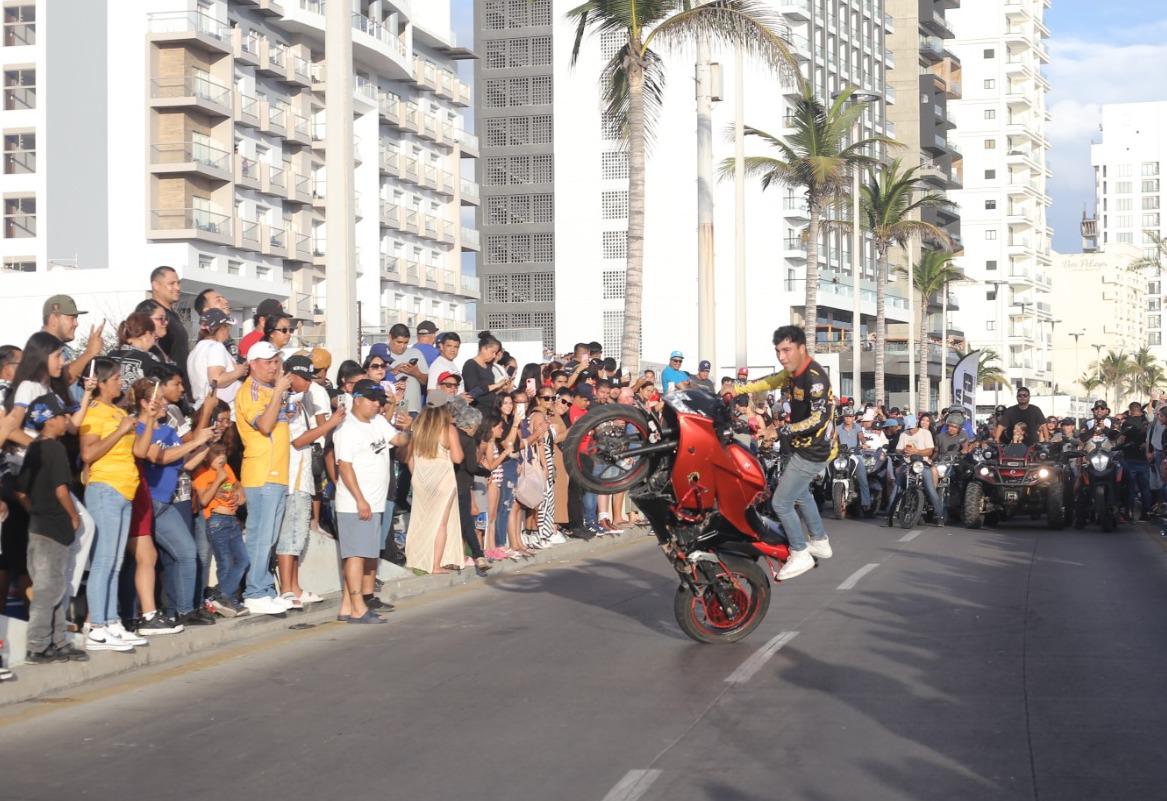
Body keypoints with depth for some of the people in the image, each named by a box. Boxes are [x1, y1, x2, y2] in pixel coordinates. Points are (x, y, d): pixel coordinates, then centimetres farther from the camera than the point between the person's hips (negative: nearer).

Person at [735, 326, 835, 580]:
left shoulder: (814, 377, -27)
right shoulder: (795, 371, 2)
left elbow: (820, 418, -33)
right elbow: (771, 381, 19)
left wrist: (780, 432, -31)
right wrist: (737, 389, 11)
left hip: (813, 452, -10)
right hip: (805, 447, 10)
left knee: (781, 502, -6)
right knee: (800, 492, 30)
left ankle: (800, 555, 8)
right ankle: (820, 542, 42)